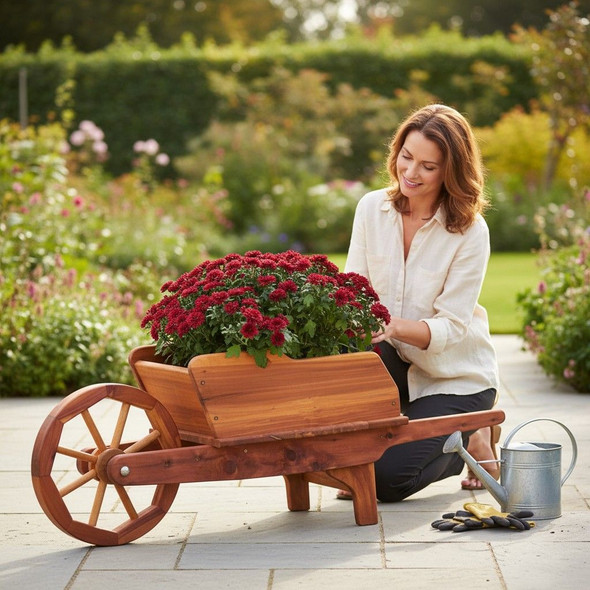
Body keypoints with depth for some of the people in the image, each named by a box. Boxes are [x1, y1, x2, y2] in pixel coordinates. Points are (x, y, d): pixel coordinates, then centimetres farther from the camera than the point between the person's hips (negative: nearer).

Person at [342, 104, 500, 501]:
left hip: (456, 378, -3)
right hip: (397, 364, 4)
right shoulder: (372, 208, -5)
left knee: (386, 479, -17)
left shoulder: (471, 232, -17)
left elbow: (450, 327, -20)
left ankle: (473, 443, 13)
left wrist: (395, 326, -39)